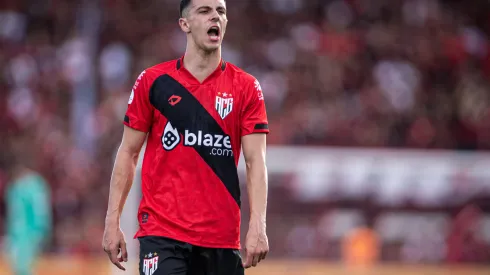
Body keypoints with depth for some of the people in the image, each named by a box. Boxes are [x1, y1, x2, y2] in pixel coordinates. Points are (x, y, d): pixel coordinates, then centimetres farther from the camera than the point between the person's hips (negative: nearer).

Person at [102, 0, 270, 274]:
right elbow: (128, 153, 7)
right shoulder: (153, 81, 4)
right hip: (161, 232, -2)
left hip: (222, 238, 2)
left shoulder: (246, 87, 5)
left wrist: (257, 225, -14)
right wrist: (113, 220, -1)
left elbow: (256, 160, -2)